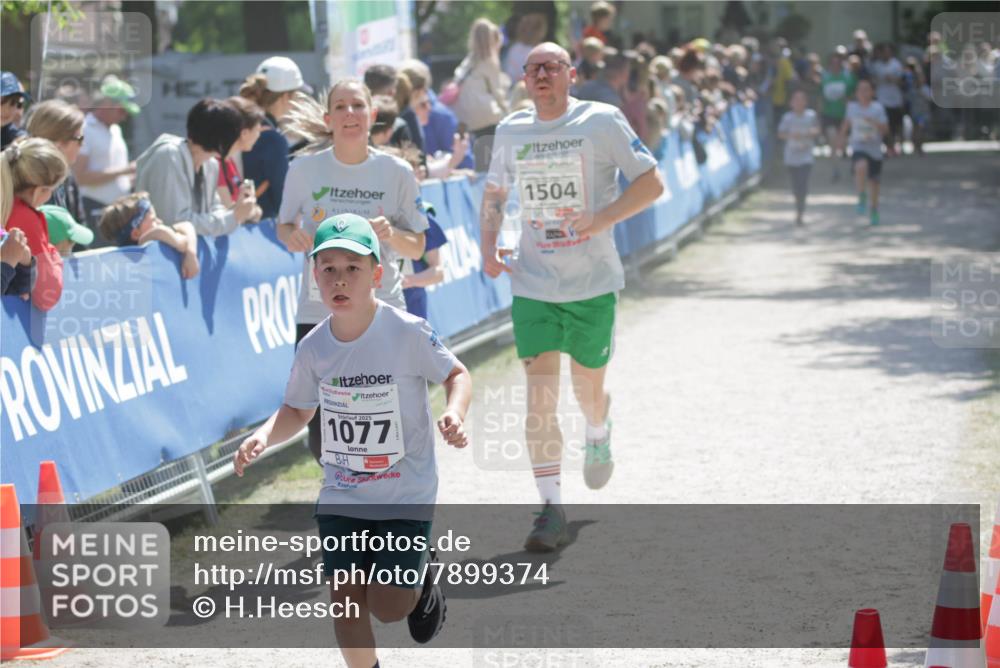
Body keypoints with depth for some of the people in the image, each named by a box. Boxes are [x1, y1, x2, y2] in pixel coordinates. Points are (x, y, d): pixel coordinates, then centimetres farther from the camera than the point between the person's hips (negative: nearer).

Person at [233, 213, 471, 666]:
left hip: (405, 496, -3)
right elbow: (297, 411, 9)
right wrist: (263, 436, -11)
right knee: (345, 601, 1)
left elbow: (456, 374, -3)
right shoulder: (313, 347, -5)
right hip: (341, 497, 4)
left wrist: (455, 412, -25)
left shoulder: (408, 333, -18)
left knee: (387, 608, -4)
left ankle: (423, 578, 30)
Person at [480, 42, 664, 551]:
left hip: (593, 282, -2)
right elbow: (494, 193, 22)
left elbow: (651, 182, -7)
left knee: (588, 388, 11)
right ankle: (551, 509, -6)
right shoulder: (511, 132, 6)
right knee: (540, 396, -9)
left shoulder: (602, 122, -6)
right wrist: (487, 247, 5)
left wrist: (602, 220, -21)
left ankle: (599, 436, 48)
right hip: (533, 285, 2)